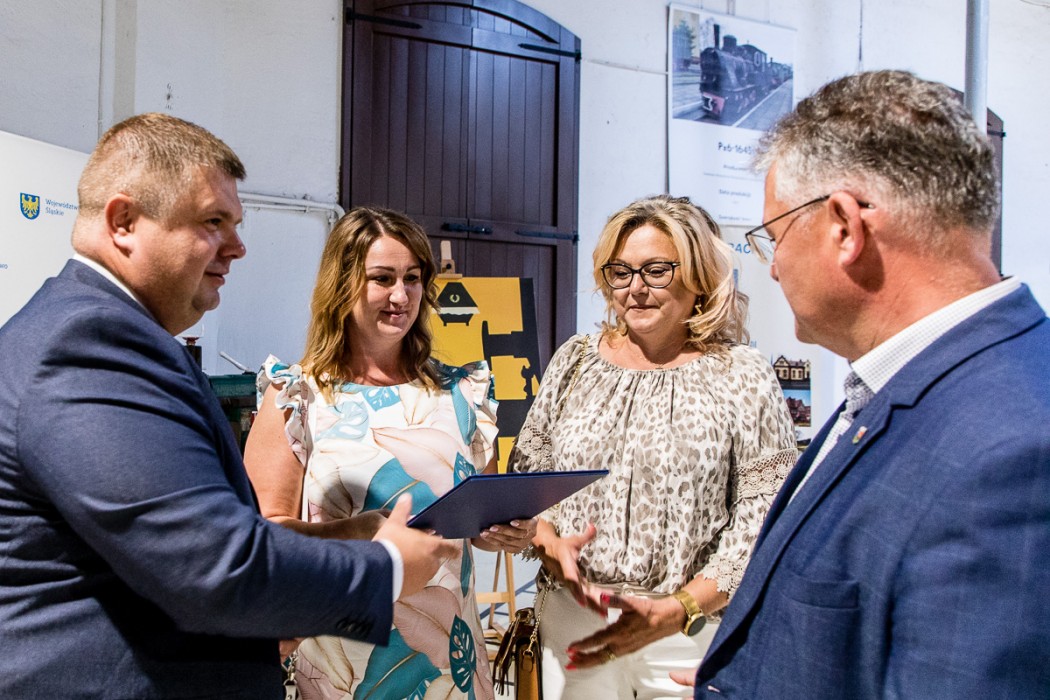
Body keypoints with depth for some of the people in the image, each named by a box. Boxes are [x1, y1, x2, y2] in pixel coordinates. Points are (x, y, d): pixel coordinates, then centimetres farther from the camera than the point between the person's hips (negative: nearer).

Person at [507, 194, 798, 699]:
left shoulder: (743, 377, -7)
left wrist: (675, 612, -18)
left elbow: (764, 522, -11)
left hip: (691, 633, -3)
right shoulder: (575, 360, 4)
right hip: (571, 619, 3)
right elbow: (525, 474, 8)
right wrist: (549, 543, -11)